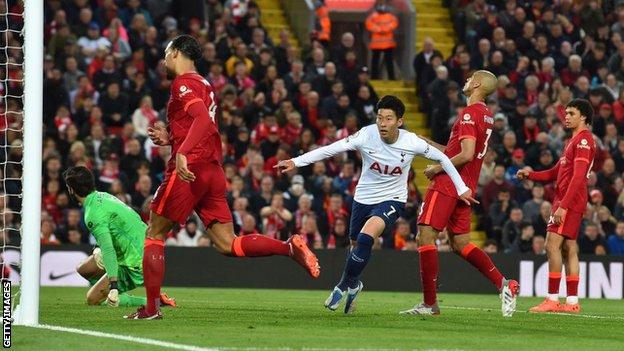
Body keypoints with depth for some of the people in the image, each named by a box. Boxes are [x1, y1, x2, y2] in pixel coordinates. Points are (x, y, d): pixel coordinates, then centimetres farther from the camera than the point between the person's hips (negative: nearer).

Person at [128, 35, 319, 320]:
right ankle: (290, 247, -14)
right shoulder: (204, 85, 22)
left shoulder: (183, 83, -6)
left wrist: (182, 153, -34)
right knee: (227, 244, 2)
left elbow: (204, 120, -23)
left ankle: (151, 308, 1)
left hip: (189, 170, -8)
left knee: (154, 234, 3)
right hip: (213, 171, 8)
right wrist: (169, 139, 23)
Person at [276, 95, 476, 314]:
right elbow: (330, 149, -19)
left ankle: (344, 286, -6)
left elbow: (441, 158, -3)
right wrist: (296, 162, -25)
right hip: (363, 198, 3)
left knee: (365, 238, -26)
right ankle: (353, 285, 47)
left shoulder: (411, 142, -19)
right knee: (355, 245, 17)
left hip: (392, 200, -3)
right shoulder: (367, 135, -19)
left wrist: (461, 189, 2)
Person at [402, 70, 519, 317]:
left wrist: (437, 169, -11)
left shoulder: (470, 113, -13)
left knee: (426, 236, -7)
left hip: (447, 184, -10)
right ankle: (502, 283, 5)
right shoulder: (486, 114, 16)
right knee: (460, 243, 14)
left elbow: (466, 155, -22)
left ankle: (430, 303, -7)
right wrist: (426, 142, 23)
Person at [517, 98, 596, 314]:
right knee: (569, 249, 8)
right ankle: (572, 302, 8)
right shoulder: (574, 140, 22)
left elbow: (578, 176, -19)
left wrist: (563, 206, -24)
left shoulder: (583, 139, -11)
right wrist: (530, 175, 10)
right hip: (566, 203, 10)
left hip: (569, 202, -10)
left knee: (552, 245, -14)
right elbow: (557, 173, 24)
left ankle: (552, 300, -16)